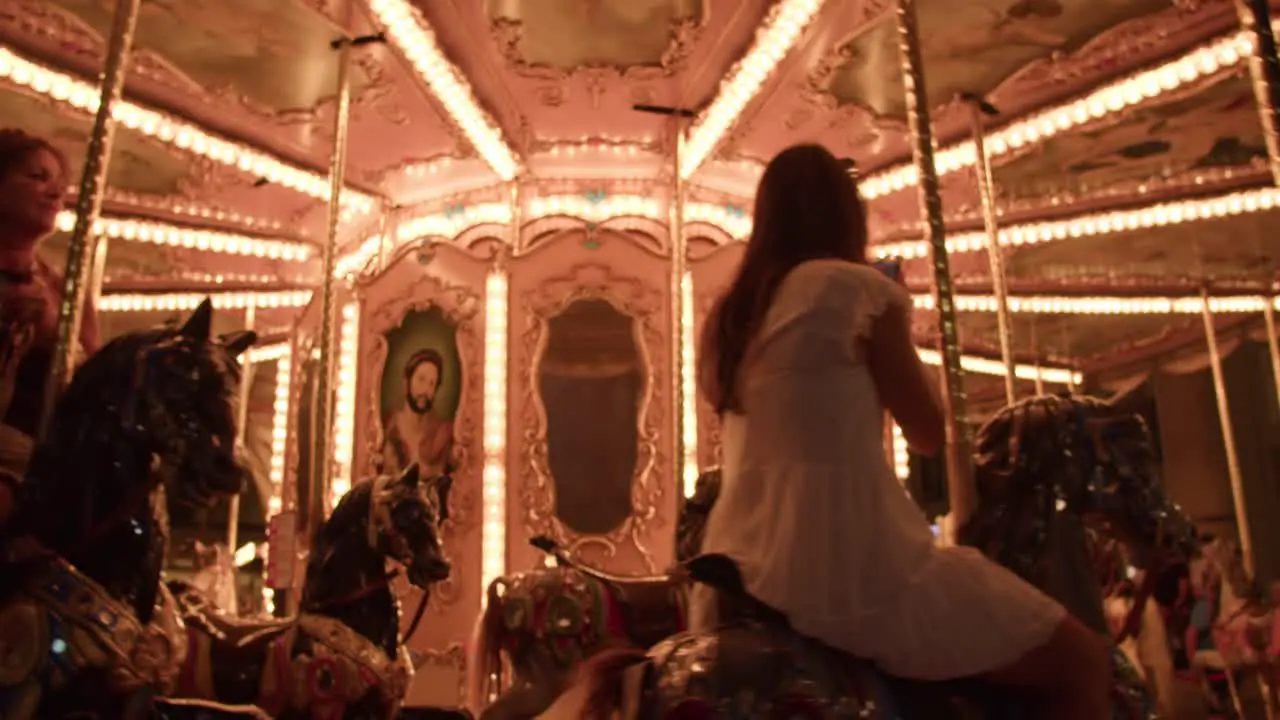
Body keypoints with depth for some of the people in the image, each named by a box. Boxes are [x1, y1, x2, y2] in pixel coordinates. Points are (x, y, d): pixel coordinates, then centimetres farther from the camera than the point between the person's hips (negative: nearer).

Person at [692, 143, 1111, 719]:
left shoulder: (723, 319, 11)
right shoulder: (860, 287, -6)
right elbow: (928, 433, 2)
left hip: (741, 570, 7)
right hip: (851, 566, -6)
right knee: (1082, 663, 8)